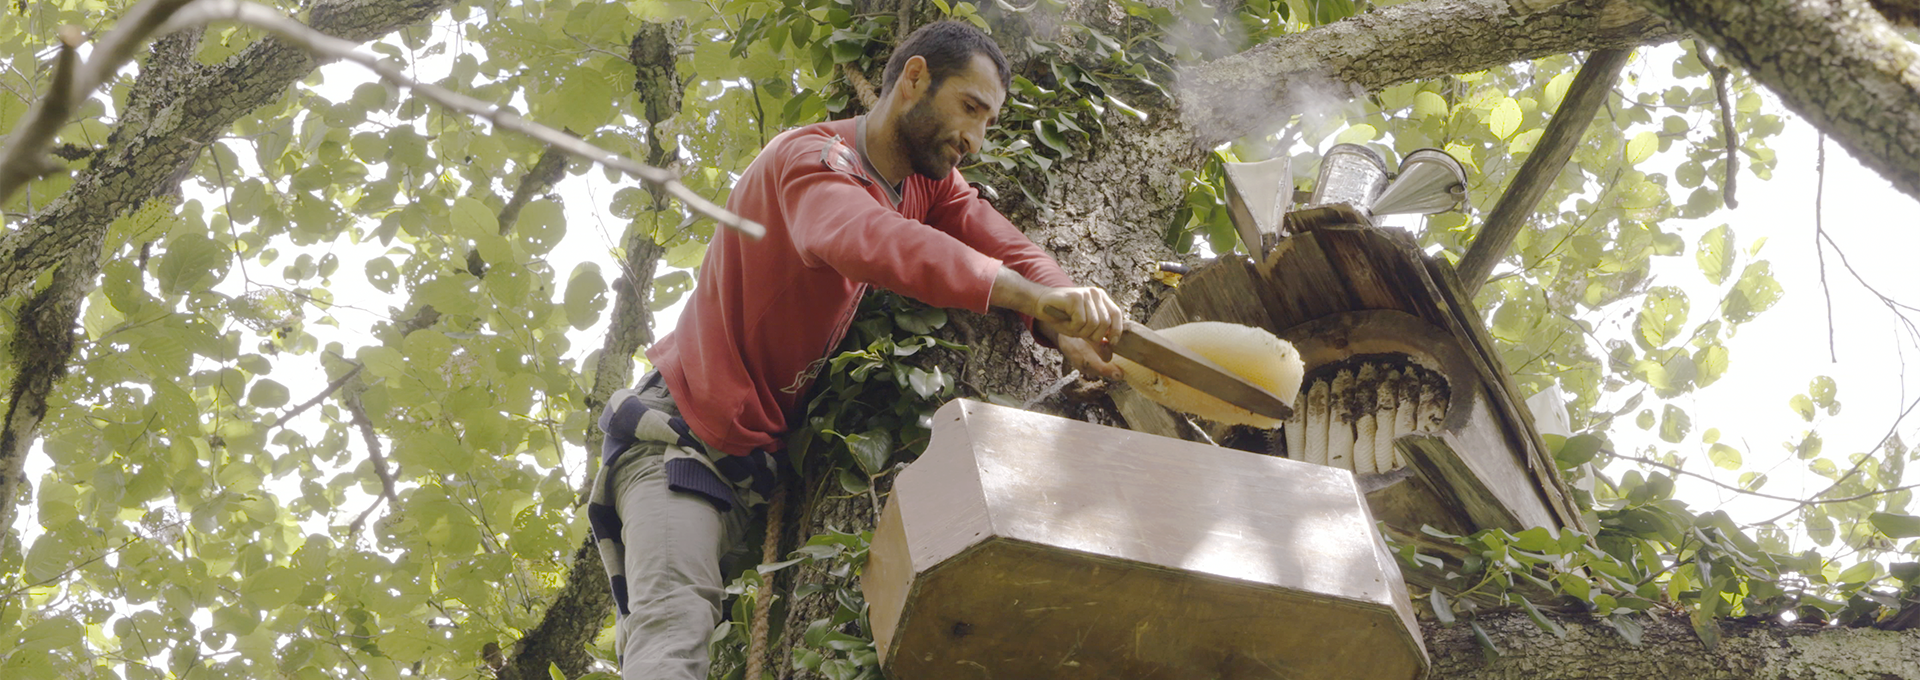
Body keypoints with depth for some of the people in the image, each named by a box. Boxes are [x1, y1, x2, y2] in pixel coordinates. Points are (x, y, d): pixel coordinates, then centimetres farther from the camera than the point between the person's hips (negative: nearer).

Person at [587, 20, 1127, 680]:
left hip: (767, 453, 8)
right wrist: (1031, 296, -50)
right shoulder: (811, 157, -18)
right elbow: (860, 237, -40)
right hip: (683, 438, -8)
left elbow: (1008, 252, -5)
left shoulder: (930, 185, 8)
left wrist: (1065, 330, -29)